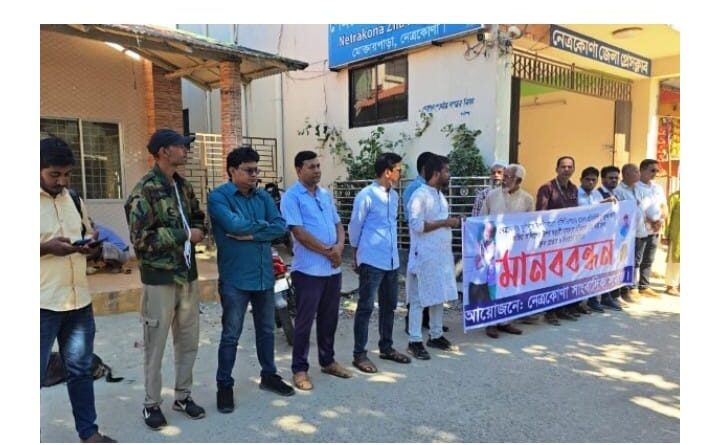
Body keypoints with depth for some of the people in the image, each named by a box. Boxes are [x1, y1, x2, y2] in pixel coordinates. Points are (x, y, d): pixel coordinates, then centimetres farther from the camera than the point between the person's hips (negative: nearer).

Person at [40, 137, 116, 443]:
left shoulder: (74, 199, 10)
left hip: (79, 299, 6)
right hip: (42, 304, -6)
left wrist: (91, 245, -4)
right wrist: (46, 247, -22)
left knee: (80, 368, 15)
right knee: (36, 373, 3)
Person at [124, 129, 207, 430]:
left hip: (188, 275, 7)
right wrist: (184, 235, -16)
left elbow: (198, 218, 21)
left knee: (189, 341, 14)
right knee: (156, 345, 6)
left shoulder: (184, 187, 10)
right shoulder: (145, 190, -13)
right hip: (159, 278, -7)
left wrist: (199, 231, -2)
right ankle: (152, 404, 23)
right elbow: (141, 238, -19)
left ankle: (183, 396, 30)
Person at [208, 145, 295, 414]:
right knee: (231, 335, 5)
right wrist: (263, 225, -9)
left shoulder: (263, 196, 7)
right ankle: (224, 386, 21)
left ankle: (269, 375, 34)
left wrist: (251, 234, -17)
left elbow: (281, 226, -5)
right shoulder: (218, 196, -8)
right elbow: (235, 224, -24)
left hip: (264, 276, 5)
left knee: (266, 331, 17)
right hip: (235, 279, -5)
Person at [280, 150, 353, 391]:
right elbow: (299, 232, -16)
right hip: (309, 270, -7)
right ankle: (300, 369, 14)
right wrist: (327, 251, -14)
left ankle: (327, 361, 31)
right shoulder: (291, 197, -8)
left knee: (329, 318, 16)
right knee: (305, 321, 2)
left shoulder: (326, 195, 14)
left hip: (333, 268, 7)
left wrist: (339, 246, -7)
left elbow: (338, 224, 14)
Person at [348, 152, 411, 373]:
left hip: (392, 260, 8)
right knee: (365, 307, 0)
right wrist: (356, 257, 3)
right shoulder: (366, 196, -12)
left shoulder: (394, 196, 10)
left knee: (389, 305, 16)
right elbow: (354, 228, -5)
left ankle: (386, 347, 30)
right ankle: (359, 354, 10)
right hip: (371, 260, -7)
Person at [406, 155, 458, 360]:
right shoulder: (420, 195, -15)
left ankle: (436, 335, 27)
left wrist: (452, 222, 6)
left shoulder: (440, 195, 14)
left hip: (442, 255, 9)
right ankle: (415, 341, 8)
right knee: (419, 299, -1)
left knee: (439, 296, 15)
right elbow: (417, 225, -23)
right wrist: (445, 222, -18)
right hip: (425, 256, -9)